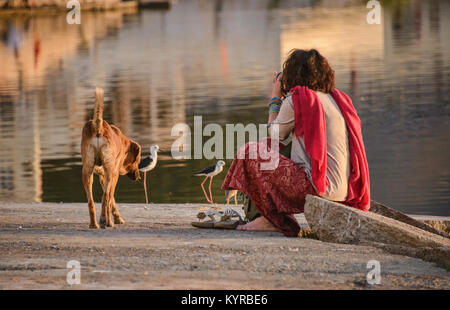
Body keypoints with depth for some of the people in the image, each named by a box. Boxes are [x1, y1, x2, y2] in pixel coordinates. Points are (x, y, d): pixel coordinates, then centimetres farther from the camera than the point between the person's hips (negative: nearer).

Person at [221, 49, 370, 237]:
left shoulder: (296, 99, -8)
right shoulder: (337, 98, 14)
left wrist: (276, 97, 18)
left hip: (318, 189, -8)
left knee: (249, 152, -1)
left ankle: (274, 219, 5)